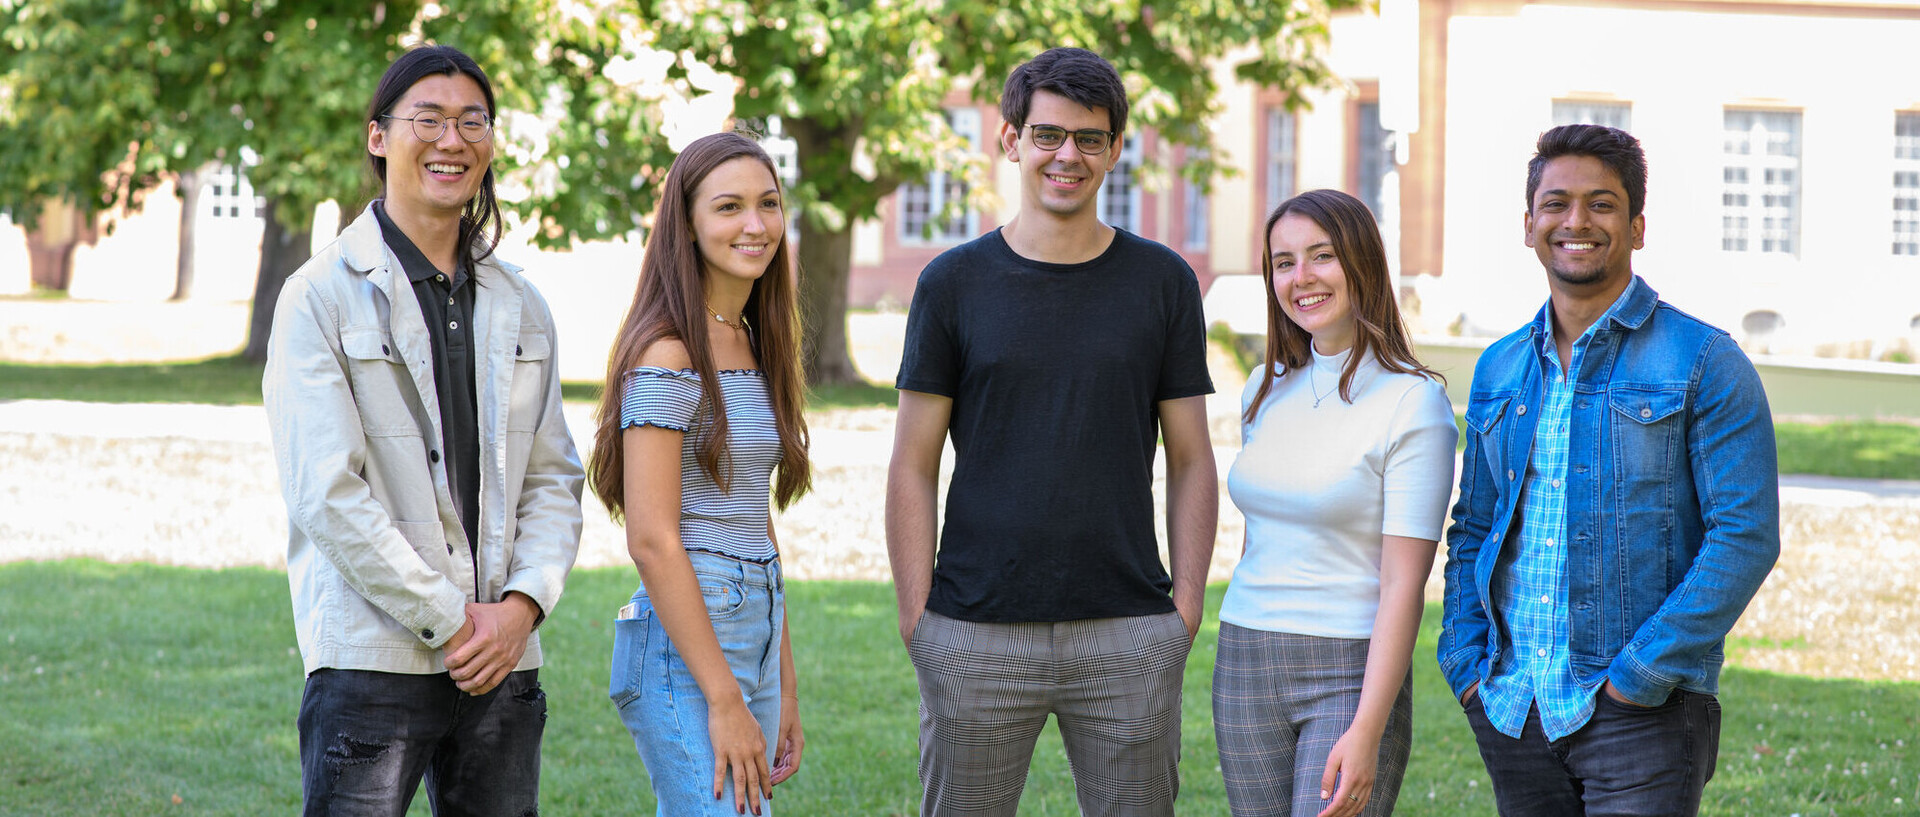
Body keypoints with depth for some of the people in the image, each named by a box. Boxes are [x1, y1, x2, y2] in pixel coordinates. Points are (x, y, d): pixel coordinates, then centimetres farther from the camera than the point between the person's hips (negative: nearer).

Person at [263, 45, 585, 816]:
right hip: (372, 658, -5)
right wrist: (450, 621, -12)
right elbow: (326, 492, -11)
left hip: (503, 663, 5)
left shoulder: (518, 306, 14)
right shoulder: (322, 296, -3)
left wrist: (521, 605, -5)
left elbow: (554, 478, 13)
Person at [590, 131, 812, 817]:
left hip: (750, 642, 8)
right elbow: (652, 540, -17)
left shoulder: (754, 348, 14)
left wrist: (784, 688, 16)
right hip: (684, 653, -8)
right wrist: (724, 700, -19)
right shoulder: (667, 356, -12)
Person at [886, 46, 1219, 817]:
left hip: (1129, 636, 1)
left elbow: (1191, 462, 9)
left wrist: (1187, 605, -1)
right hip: (978, 637, -1)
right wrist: (915, 615, -4)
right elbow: (913, 468, 4)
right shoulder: (954, 283, 4)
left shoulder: (1163, 282, 6)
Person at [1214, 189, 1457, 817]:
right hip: (1245, 667, 6)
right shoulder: (1267, 392, 10)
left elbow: (1403, 583, -14)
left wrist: (1366, 732, -20)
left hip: (1352, 675, -6)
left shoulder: (1412, 402, -9)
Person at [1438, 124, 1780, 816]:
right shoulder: (1499, 369, 13)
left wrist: (1641, 674, -15)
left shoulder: (1704, 363, -3)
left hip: (1644, 711, -5)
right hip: (1510, 705, 5)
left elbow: (1745, 537, -9)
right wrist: (1465, 656, 5)